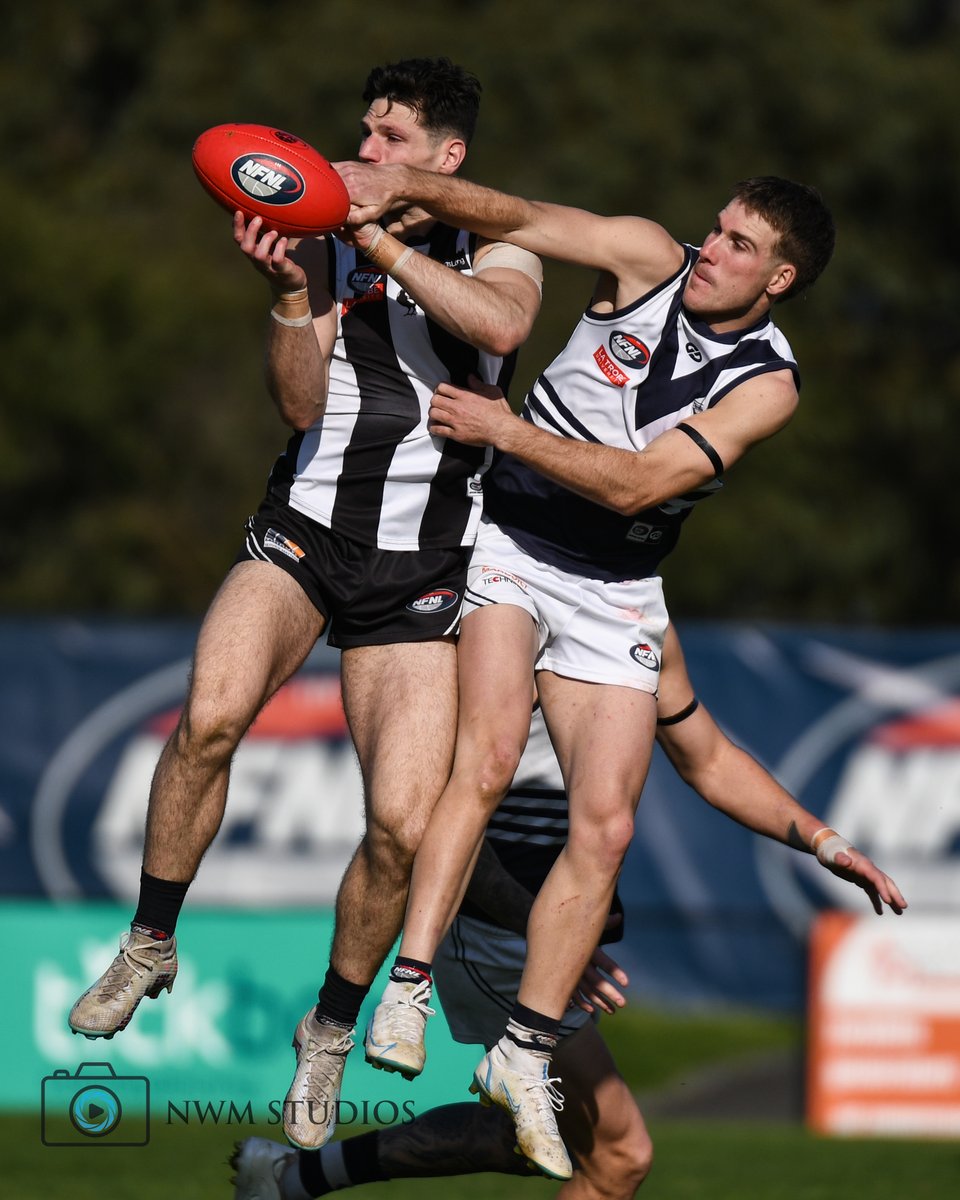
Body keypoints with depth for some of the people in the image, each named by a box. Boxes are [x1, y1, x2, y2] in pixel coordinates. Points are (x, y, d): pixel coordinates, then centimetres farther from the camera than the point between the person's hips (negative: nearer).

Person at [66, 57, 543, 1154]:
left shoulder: (494, 248, 2)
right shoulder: (329, 246, 6)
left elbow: (502, 326, -22)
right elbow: (300, 406, -4)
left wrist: (382, 239, -23)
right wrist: (291, 295, -20)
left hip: (419, 567, -1)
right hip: (304, 528, 1)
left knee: (403, 823, -12)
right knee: (211, 710, -29)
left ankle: (332, 1027, 14)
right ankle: (149, 946, -8)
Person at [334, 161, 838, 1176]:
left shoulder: (766, 384, -11)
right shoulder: (653, 261, -8)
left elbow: (636, 482, -20)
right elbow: (516, 220, -18)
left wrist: (504, 428, -25)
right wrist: (406, 185, -35)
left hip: (615, 592, 2)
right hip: (510, 548, -2)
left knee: (604, 826, -6)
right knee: (488, 756, -25)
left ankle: (523, 1055, 4)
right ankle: (406, 987, -28)